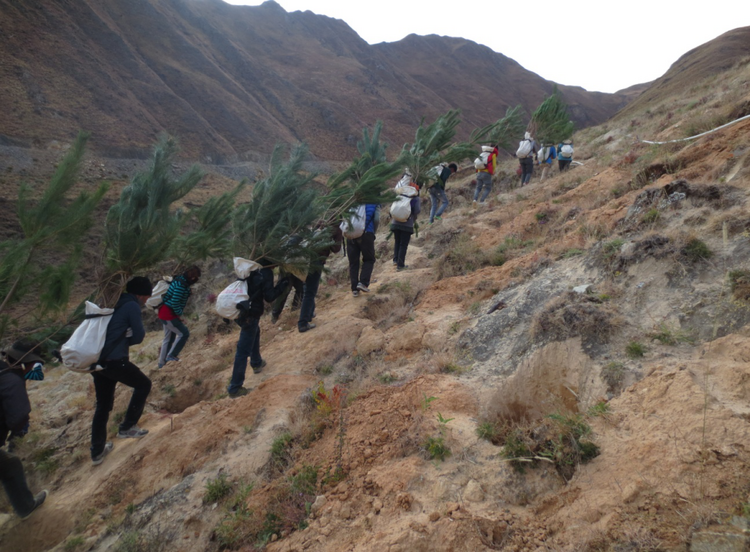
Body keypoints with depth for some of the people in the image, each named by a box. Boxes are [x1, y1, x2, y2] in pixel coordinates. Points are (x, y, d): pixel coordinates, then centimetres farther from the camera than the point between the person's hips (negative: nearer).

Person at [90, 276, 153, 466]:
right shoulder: (132, 306, -7)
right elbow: (138, 336, -6)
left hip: (96, 361, 8)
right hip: (114, 361, -8)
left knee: (103, 405, 18)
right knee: (143, 384, 15)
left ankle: (97, 452, 26)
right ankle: (127, 427, 14)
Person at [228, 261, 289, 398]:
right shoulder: (266, 272, -13)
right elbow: (269, 297, -15)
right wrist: (282, 285, -3)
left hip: (239, 310, 8)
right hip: (250, 314, -8)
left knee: (255, 332, 33)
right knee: (243, 350, -2)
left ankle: (257, 363, 49)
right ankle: (234, 388, 3)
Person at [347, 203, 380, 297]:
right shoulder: (375, 203, 11)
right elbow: (377, 219, -2)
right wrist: (373, 232, 12)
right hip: (366, 234, -3)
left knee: (353, 262, 8)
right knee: (369, 260, 13)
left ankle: (354, 288, 6)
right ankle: (363, 282, -4)